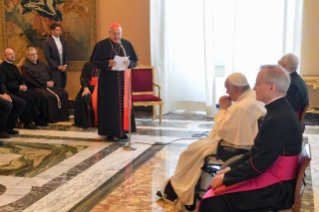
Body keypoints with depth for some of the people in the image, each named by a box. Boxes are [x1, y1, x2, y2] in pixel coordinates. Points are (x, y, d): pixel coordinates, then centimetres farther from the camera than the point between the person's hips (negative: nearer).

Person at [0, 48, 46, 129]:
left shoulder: (14, 67, 23)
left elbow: (21, 79, 24)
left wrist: (24, 86, 0)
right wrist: (19, 87, -18)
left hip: (20, 89, 8)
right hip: (11, 91, -8)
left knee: (36, 96, -15)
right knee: (28, 98, -30)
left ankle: (38, 119, -12)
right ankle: (27, 122, -24)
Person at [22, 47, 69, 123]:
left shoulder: (42, 64, 25)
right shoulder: (26, 67, 2)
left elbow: (51, 74, 23)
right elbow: (33, 81, -10)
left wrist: (52, 81, 1)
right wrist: (46, 83, -11)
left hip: (49, 85, 7)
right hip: (36, 88, -7)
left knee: (64, 93, -13)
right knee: (46, 96, -38)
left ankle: (61, 116, -10)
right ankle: (41, 120, -28)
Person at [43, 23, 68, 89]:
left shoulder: (63, 41, 12)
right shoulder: (47, 42, -6)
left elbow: (66, 54, 13)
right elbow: (47, 57, -10)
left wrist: (65, 65, -2)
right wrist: (57, 67, -13)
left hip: (63, 68, 5)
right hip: (54, 69, -5)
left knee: (63, 87, 4)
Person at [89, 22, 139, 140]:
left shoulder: (127, 44, 7)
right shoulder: (101, 45, -2)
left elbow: (135, 62, 8)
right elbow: (95, 62, -5)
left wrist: (129, 63, -14)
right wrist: (108, 63, -22)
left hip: (122, 80, 3)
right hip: (108, 81, -3)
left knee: (123, 104, 3)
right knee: (109, 105, -1)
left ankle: (122, 130, 13)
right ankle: (110, 132, 7)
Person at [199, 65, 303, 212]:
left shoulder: (279, 120, -25)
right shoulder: (279, 110, 6)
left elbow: (258, 164, -23)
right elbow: (257, 151, 11)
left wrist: (225, 178, -13)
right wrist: (231, 168, 6)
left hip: (278, 189, -9)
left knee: (212, 200, -15)